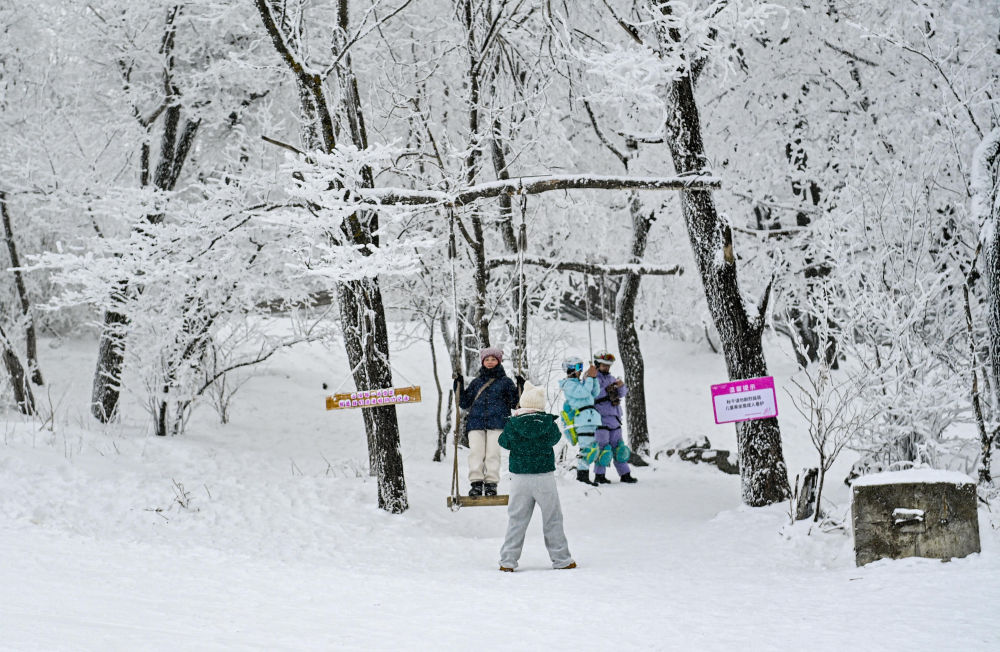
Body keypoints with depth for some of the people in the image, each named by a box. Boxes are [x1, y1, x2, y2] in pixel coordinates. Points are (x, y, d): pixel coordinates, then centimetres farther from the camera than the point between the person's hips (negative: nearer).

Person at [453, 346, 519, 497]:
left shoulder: (505, 381, 14)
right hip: (476, 422, 2)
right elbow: (464, 403, 22)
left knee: (493, 453, -11)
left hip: (497, 423, -2)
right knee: (475, 452, -10)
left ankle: (491, 483, -7)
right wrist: (459, 385, 13)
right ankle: (476, 482, -10)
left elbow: (515, 403, 10)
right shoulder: (476, 382, 22)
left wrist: (520, 388, -4)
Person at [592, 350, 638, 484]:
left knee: (618, 447, 9)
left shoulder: (611, 378, 19)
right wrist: (606, 390, -25)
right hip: (600, 418, -7)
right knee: (603, 447, -8)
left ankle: (625, 474, 12)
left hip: (614, 418, 7)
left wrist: (621, 386, -11)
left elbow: (622, 394, 11)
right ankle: (599, 476, -1)